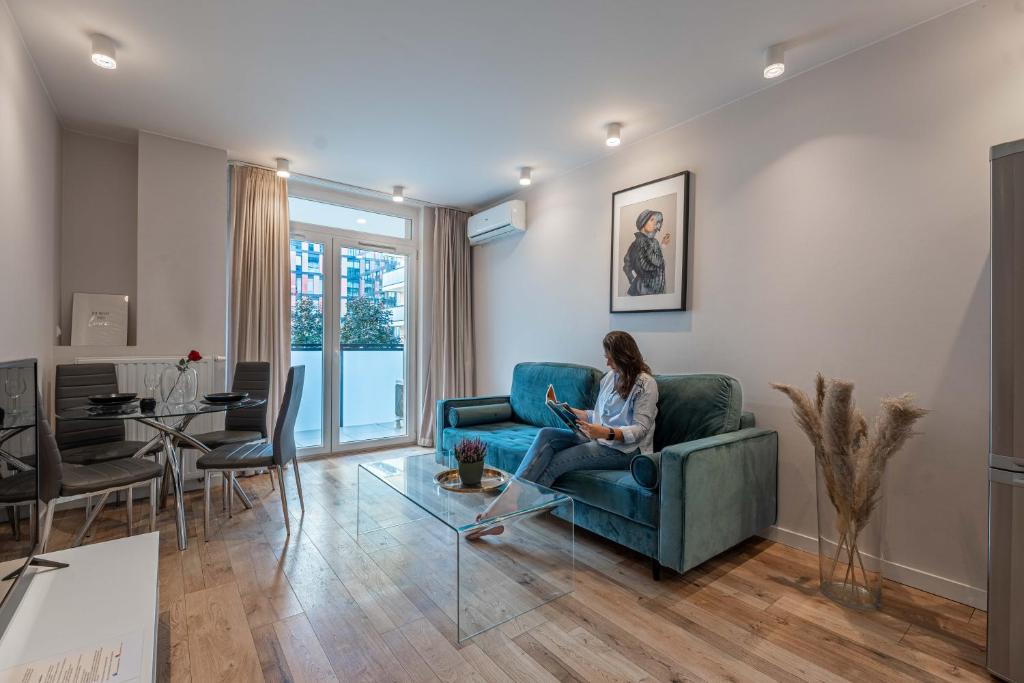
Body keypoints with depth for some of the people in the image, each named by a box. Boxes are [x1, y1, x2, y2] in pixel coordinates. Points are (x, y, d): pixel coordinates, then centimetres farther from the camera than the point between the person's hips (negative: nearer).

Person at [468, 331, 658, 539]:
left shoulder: (646, 384, -10)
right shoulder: (609, 377, 13)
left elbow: (641, 429, -16)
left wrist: (607, 433, -31)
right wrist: (574, 412, 4)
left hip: (624, 449, -7)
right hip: (600, 439, 7)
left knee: (554, 463, -24)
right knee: (546, 434, -21)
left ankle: (505, 509, -18)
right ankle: (508, 498, -31)